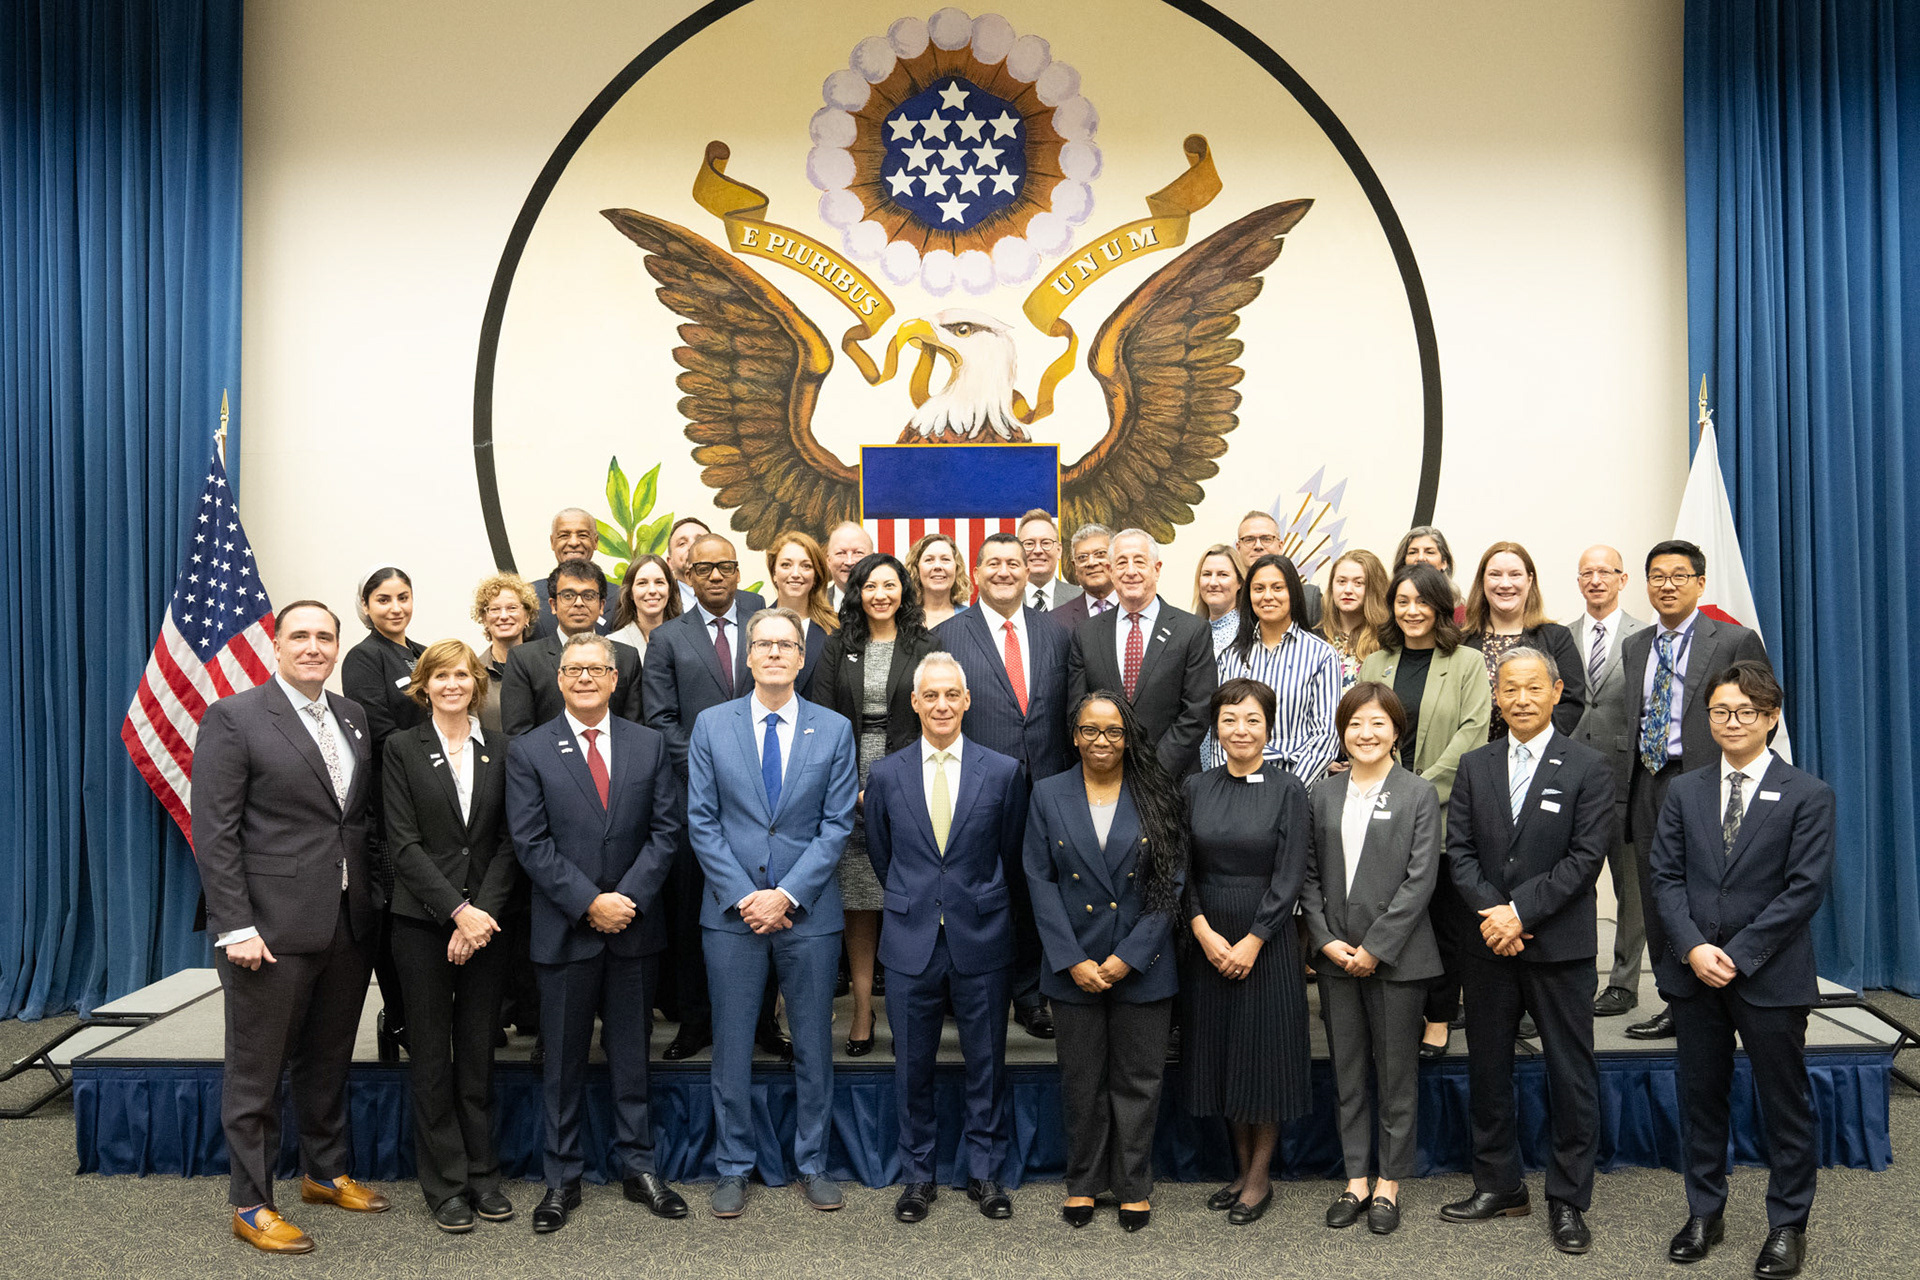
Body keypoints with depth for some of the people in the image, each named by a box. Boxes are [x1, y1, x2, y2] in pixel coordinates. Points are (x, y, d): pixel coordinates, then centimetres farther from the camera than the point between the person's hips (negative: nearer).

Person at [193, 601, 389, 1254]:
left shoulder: (354, 717, 10)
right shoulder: (233, 718, -9)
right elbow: (214, 833, -12)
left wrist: (373, 901, 7)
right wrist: (235, 927, -17)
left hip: (349, 925, 6)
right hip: (272, 927, -6)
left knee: (329, 1061, 19)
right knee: (256, 1070, 6)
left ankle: (325, 1172, 36)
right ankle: (251, 1204, 20)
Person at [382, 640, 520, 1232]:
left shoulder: (499, 751, 7)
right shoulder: (403, 748, 0)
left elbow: (509, 843, 3)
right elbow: (405, 844, -7)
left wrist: (484, 911, -10)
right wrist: (457, 911, -13)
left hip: (485, 920, 2)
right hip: (423, 921, -2)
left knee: (478, 1051, 8)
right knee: (431, 1055, 5)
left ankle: (482, 1174, 19)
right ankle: (446, 1183, 14)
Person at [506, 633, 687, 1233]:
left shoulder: (649, 744, 5)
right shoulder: (528, 751, -1)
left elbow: (667, 827, 0)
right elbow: (531, 843, -7)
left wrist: (630, 896, -11)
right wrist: (589, 903, -14)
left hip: (635, 923, 2)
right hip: (565, 929, -1)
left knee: (631, 1051, 12)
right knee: (563, 1059, 9)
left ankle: (638, 1167, 25)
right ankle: (562, 1178, 22)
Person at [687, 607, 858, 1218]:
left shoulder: (835, 729, 2)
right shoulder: (711, 725, 3)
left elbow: (837, 824, -2)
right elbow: (701, 821, 0)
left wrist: (787, 894, -11)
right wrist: (743, 896, -9)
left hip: (809, 911, 0)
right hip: (731, 910, 0)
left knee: (814, 1043, 10)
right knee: (731, 1043, 8)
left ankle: (812, 1163, 25)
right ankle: (733, 1167, 23)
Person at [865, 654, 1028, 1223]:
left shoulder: (1004, 771, -2)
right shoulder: (885, 775, 1)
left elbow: (1011, 852, 8)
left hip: (982, 941, 0)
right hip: (911, 942, 1)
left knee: (987, 1063, 10)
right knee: (912, 1065, 9)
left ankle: (984, 1171, 26)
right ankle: (917, 1174, 25)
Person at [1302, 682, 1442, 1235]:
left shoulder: (1419, 793, -3)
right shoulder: (1323, 792, 7)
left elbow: (1420, 878, -9)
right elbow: (1310, 874, 6)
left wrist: (1375, 947, -13)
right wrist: (1326, 940, -6)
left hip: (1395, 955, -3)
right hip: (1335, 955, 3)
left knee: (1397, 1073, 7)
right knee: (1347, 1071, 11)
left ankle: (1389, 1182, 20)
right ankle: (1356, 1179, 22)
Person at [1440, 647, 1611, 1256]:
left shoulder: (1588, 767, -3)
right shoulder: (1474, 766, 7)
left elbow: (1585, 856, -10)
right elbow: (1459, 850, 2)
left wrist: (1521, 910, -16)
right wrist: (1491, 911, -13)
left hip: (1560, 946, -3)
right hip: (1488, 944, 4)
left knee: (1572, 1076, 5)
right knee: (1487, 1069, 12)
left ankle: (1568, 1200, 18)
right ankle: (1499, 1185, 27)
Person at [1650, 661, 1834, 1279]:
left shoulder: (1808, 796, -3)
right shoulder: (1684, 792, 8)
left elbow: (1805, 888, -10)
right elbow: (1665, 877, 3)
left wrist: (1738, 955, -15)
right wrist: (1693, 948, -12)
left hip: (1771, 975, -3)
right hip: (1694, 973, 3)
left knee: (1785, 1105, 8)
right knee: (1702, 1097, 12)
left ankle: (1788, 1225, 22)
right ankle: (1704, 1212, 26)